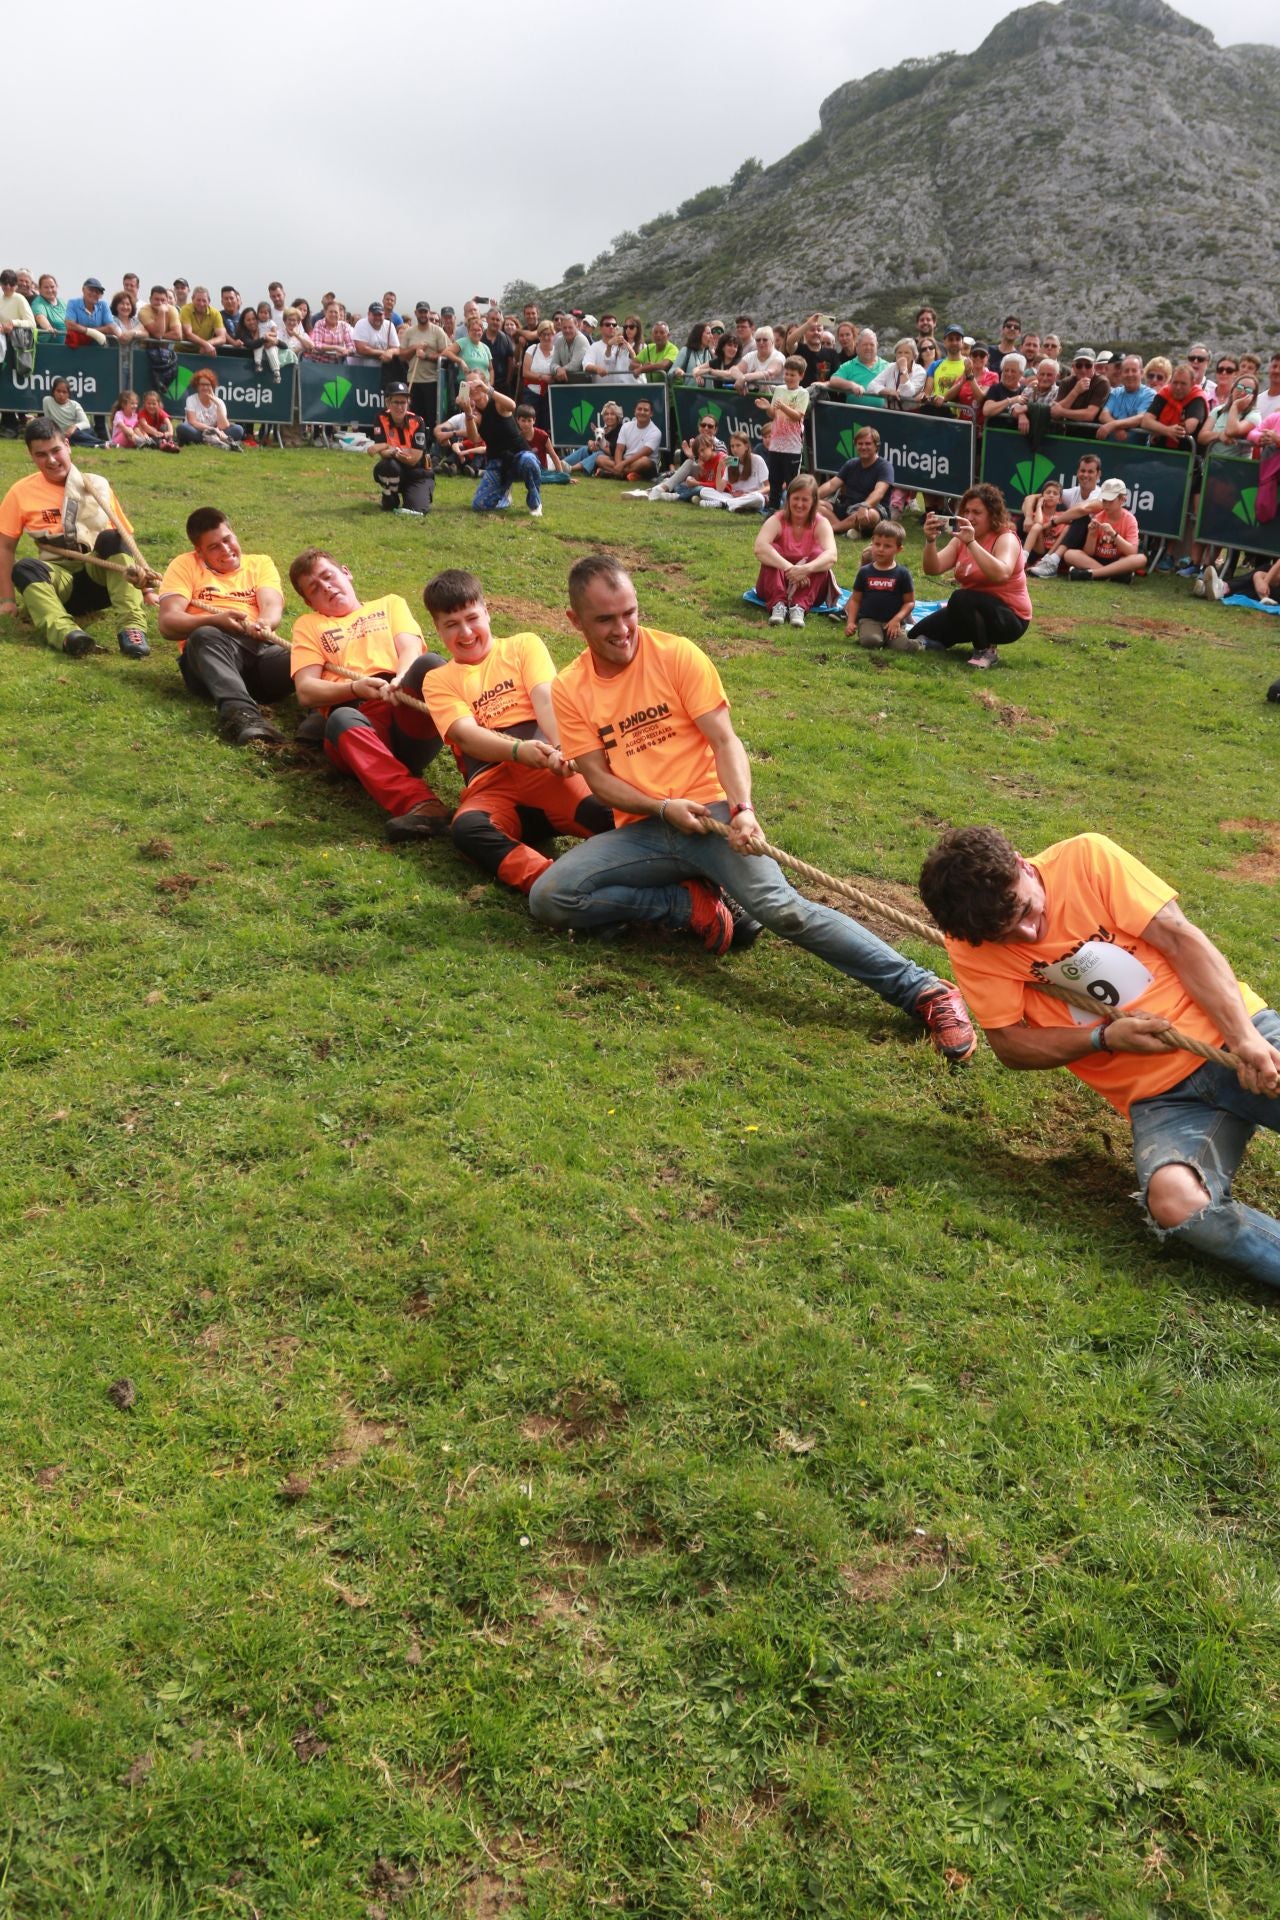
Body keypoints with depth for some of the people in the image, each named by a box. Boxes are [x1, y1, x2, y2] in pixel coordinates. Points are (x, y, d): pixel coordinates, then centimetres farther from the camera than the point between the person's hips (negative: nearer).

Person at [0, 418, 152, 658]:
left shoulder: (97, 486, 7)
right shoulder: (22, 491, 5)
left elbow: (126, 536, 8)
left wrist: (140, 574, -9)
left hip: (101, 575, 0)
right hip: (58, 579, 0)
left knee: (112, 538, -29)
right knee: (24, 568, -31)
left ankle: (133, 627, -42)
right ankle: (66, 632, -58)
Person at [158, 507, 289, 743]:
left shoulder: (261, 563, 24)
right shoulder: (185, 565, 18)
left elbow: (272, 606, 4)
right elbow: (167, 622, 4)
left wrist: (264, 623, -22)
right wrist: (216, 620, -16)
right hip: (208, 652, -3)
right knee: (206, 636, -39)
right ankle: (241, 713, -62)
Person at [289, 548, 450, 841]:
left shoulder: (390, 603, 34)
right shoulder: (308, 625, 32)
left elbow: (411, 648, 12)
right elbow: (306, 691, 15)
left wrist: (399, 681, -13)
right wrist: (356, 687, -6)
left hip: (407, 710, 1)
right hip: (362, 719, -1)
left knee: (430, 663, -31)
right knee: (341, 719, -38)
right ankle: (420, 804, -57)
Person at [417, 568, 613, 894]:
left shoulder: (524, 645, 21)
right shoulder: (438, 681, 20)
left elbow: (546, 700, 2)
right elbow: (466, 735, 1)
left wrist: (562, 749, -21)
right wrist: (519, 750, -21)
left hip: (544, 769, 1)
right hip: (491, 786, -1)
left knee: (608, 815, -33)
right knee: (466, 828, -37)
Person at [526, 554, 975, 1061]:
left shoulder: (677, 655, -1)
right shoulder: (569, 690, 5)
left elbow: (724, 741, -6)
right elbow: (598, 778, 1)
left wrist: (742, 810, -25)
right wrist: (664, 808, -17)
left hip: (711, 813, -3)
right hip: (641, 830, 3)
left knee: (780, 908, -27)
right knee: (548, 898, -18)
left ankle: (926, 992, -28)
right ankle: (691, 905, -7)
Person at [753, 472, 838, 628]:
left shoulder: (821, 523, -7)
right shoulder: (777, 520, -9)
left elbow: (831, 556, -26)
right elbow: (760, 548, -30)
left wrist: (806, 569, -45)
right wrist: (789, 568, -42)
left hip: (808, 587, 0)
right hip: (777, 587, 0)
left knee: (818, 553, -24)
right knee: (772, 550, -24)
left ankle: (800, 607, -40)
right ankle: (778, 604, -40)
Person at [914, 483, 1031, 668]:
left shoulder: (1006, 538, -15)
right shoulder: (961, 539, 4)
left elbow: (1001, 574, -35)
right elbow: (933, 569, -8)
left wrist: (971, 542, -40)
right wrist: (931, 541, -27)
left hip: (1008, 618, -7)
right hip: (972, 611, 7)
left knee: (961, 598, -34)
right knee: (921, 634, -1)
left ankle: (985, 651, -15)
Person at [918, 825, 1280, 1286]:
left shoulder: (1087, 858, -5)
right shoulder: (971, 949, -3)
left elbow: (1180, 939, -7)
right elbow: (1009, 1045, 0)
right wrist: (1106, 1038, -14)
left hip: (1228, 1031, 0)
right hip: (1157, 1095, 0)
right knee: (1175, 1202, -31)